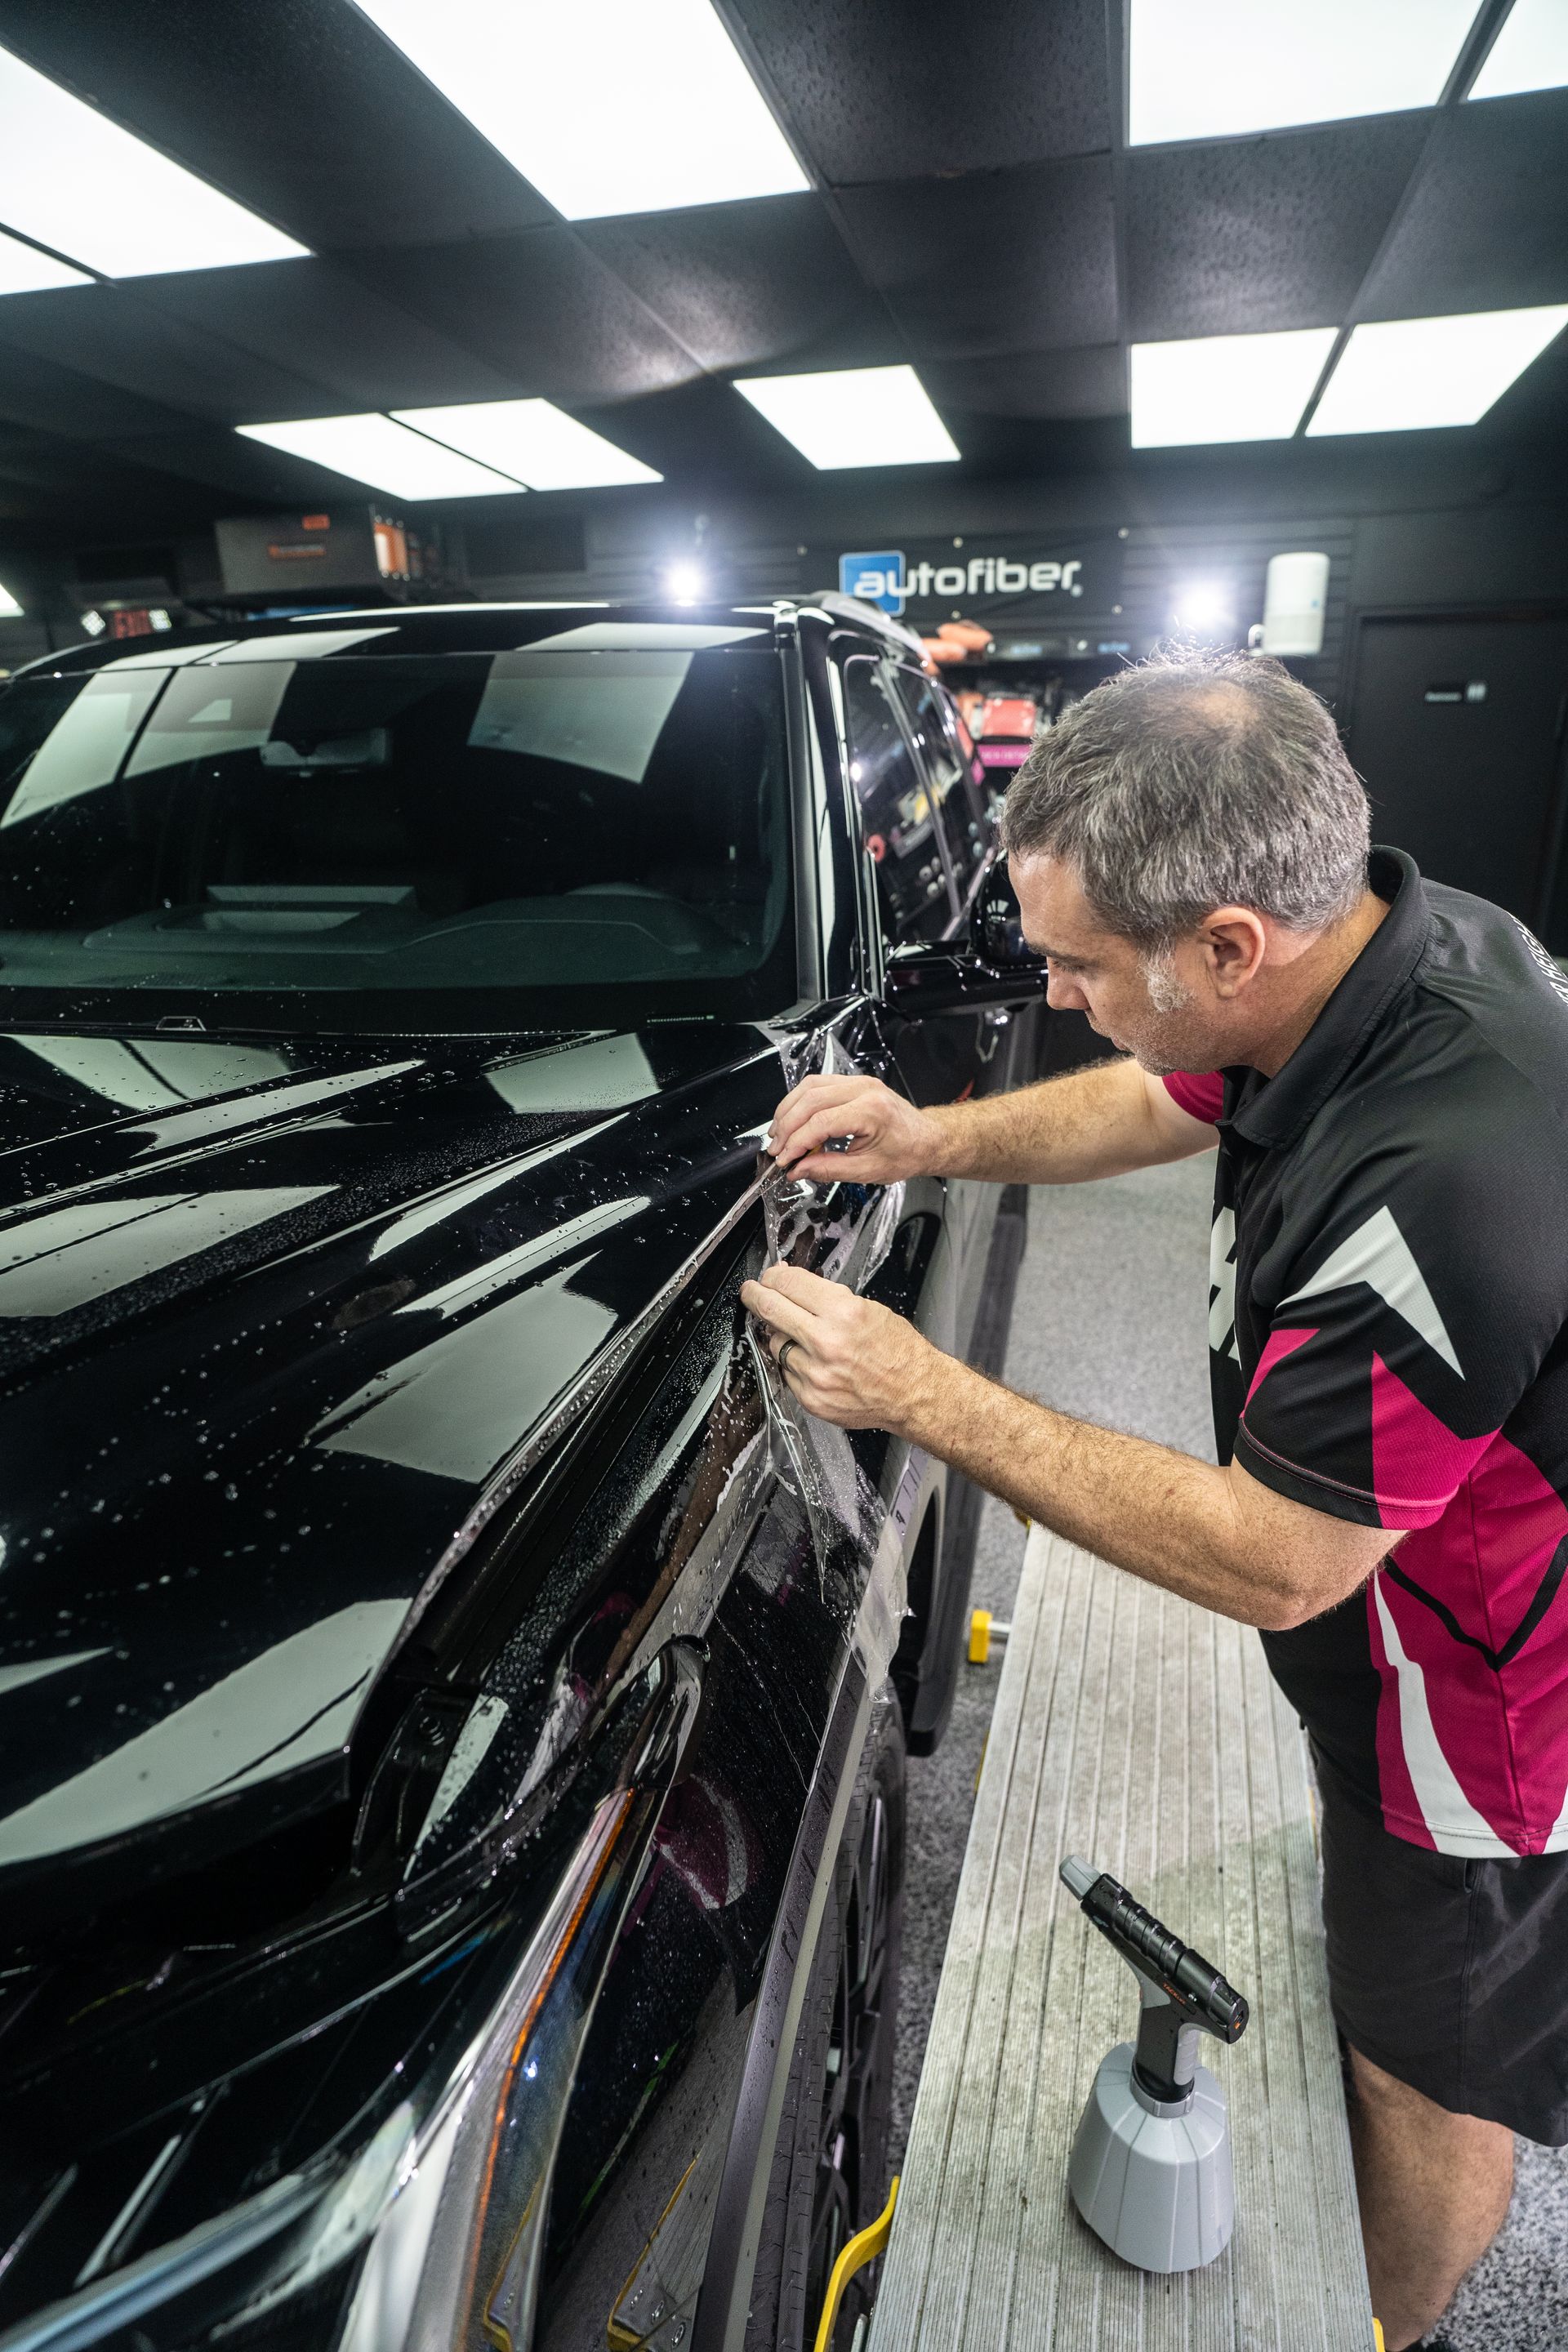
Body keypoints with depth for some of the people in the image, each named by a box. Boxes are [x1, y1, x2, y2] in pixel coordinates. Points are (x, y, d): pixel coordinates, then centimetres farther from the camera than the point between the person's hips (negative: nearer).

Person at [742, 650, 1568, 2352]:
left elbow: (1269, 1562, -30)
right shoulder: (1373, 941, -13)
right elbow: (1158, 1101, 6)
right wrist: (935, 1139, -9)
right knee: (1376, 1976, 32)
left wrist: (927, 1398, -27)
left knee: (1431, 2076, 20)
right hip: (1398, 1636, 9)